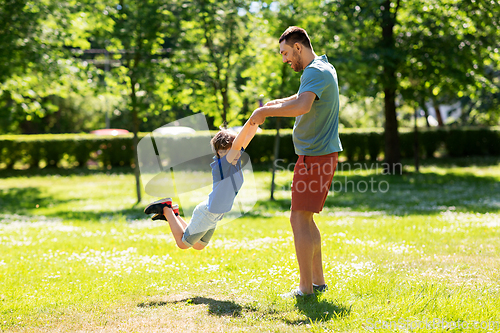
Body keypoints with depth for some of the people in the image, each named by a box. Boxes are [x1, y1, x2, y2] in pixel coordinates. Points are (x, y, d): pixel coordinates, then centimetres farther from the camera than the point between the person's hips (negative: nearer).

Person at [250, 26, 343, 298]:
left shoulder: (316, 72, -16)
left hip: (315, 155, -10)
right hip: (322, 153, 10)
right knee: (304, 219, 15)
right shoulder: (322, 68, 17)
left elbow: (302, 106, -34)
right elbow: (302, 98, 36)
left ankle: (306, 288, -5)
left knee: (299, 219, -8)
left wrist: (265, 111, -23)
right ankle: (318, 281, 20)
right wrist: (275, 104, 21)